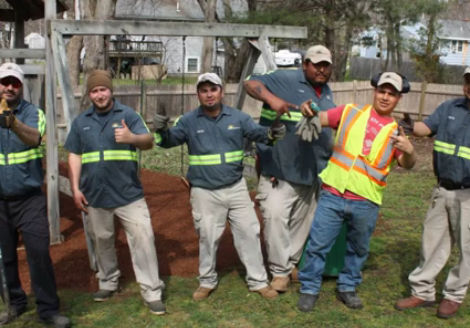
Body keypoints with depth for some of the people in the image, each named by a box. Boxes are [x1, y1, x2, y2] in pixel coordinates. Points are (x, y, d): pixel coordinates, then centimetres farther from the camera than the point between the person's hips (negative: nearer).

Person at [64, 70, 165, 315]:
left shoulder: (128, 115, -1)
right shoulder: (81, 121, 10)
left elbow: (149, 141, -15)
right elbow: (74, 156, 11)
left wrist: (132, 138, -37)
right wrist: (75, 188, 4)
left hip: (129, 193, -3)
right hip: (94, 195, 3)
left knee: (143, 238, -7)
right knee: (102, 241, 15)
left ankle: (152, 293, 0)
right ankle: (108, 283, 35)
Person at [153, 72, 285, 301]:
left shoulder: (237, 117, 0)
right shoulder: (189, 121, -3)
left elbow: (257, 132, -1)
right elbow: (169, 141, -4)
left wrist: (270, 134, -24)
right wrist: (162, 131, -28)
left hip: (236, 187, 2)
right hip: (205, 192, -1)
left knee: (249, 233, 7)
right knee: (207, 238, 10)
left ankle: (258, 281, 21)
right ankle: (207, 282, 29)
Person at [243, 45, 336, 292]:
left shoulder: (327, 93, 14)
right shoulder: (285, 79, -8)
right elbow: (251, 84, -15)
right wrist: (272, 98, -33)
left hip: (311, 171, 7)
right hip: (279, 169, -6)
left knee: (302, 221, 14)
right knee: (275, 216, -15)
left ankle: (292, 263, 30)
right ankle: (280, 271, -3)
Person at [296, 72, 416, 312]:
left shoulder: (396, 131, 6)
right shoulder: (350, 112, 6)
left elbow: (406, 164, -6)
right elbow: (318, 119, -1)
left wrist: (409, 151, -29)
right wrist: (307, 110, -24)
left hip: (366, 204, 2)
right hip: (332, 195, -1)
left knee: (358, 249, 16)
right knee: (318, 244, 2)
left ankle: (347, 287, 35)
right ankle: (309, 288, 19)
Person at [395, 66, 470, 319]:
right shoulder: (449, 107, 6)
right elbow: (427, 127, 0)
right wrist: (410, 127, -21)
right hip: (443, 190, 4)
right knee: (433, 241, 13)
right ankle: (422, 291, 25)